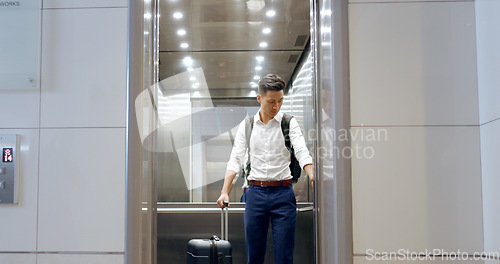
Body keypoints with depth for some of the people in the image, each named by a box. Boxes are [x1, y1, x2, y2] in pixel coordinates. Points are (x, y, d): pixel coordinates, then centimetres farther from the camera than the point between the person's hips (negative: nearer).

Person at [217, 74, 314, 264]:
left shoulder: (289, 123, 3)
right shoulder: (246, 125, 7)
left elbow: (301, 152, -9)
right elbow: (236, 159, 4)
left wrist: (313, 178, -27)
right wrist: (225, 191, -8)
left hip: (283, 192, -1)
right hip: (255, 192, 2)